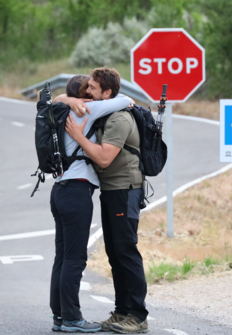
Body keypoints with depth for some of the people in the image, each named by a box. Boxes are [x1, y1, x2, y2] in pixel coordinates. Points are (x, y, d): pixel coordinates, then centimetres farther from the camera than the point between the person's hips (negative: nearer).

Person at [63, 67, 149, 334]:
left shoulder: (119, 119, -18)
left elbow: (104, 158, -27)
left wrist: (78, 135, -22)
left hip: (125, 190, -10)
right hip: (110, 191, 10)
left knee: (126, 250, -10)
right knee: (114, 252, 11)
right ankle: (122, 312, 17)